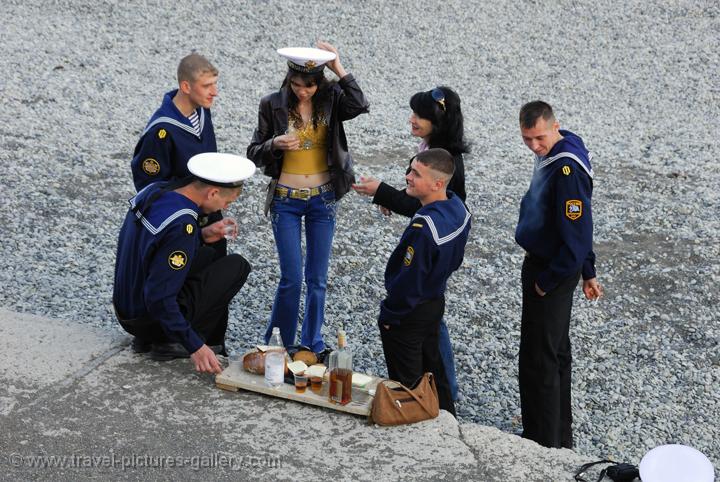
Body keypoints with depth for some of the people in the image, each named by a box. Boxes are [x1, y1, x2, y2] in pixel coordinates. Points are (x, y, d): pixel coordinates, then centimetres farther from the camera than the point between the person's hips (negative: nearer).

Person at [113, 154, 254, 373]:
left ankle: (147, 338, 17)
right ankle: (171, 341, 2)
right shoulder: (183, 226, -29)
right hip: (149, 319, -8)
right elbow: (158, 297, -30)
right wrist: (195, 346, -25)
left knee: (209, 256, 24)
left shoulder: (154, 190, -3)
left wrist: (201, 235, 5)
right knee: (237, 265, -3)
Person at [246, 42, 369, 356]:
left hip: (323, 199, 2)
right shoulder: (273, 105, -7)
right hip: (286, 200, -2)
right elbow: (254, 153, -1)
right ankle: (278, 344, 15)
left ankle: (312, 344, 26)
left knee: (318, 278, 10)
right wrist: (275, 144, -22)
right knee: (292, 278, -4)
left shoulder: (331, 99, -4)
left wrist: (339, 68, -22)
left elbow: (359, 106, -26)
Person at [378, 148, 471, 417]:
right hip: (436, 302, 9)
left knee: (407, 385, 10)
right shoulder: (456, 206, -7)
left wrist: (388, 315, -13)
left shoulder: (423, 228, -36)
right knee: (432, 370, 27)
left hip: (409, 314, -9)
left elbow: (408, 279, -28)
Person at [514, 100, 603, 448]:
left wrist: (547, 281, -16)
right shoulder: (551, 154, 6)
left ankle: (545, 445, 10)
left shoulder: (568, 169, -26)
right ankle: (560, 438, 35)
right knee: (555, 354, 20)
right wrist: (587, 272, 20)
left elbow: (576, 234, -26)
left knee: (538, 361, -2)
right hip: (539, 264, 10)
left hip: (552, 271, -10)